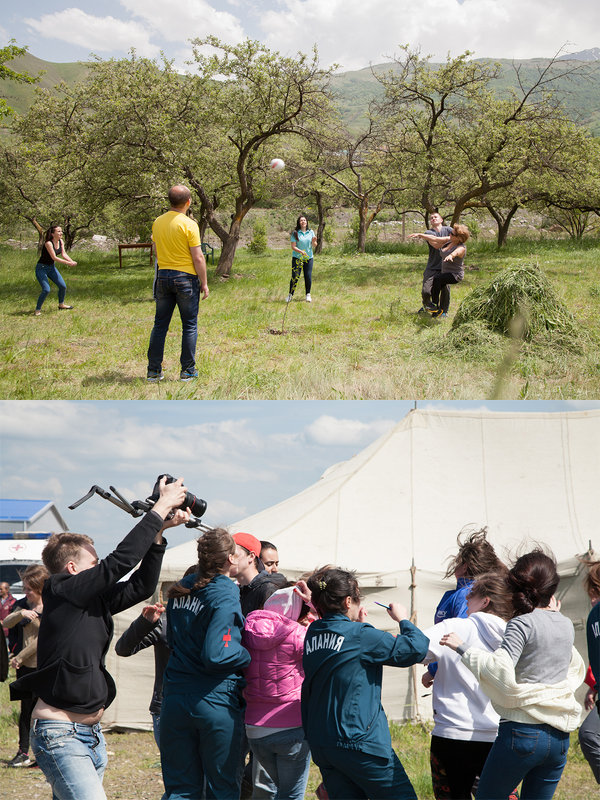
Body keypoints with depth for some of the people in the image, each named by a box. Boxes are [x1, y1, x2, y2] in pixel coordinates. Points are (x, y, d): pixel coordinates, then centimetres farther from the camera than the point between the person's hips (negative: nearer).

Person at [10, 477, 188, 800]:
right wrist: (160, 509, -10)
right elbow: (119, 562, -15)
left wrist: (158, 532, 6)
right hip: (59, 735, -9)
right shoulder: (62, 592, -10)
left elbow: (141, 585, 15)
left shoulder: (96, 600, 12)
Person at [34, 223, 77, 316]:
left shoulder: (61, 241, 0)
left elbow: (63, 254, -3)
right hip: (42, 268, -8)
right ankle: (37, 310, -4)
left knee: (63, 286, 6)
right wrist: (68, 263, -29)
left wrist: (72, 261, -21)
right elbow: (54, 257, -27)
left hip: (51, 267, 8)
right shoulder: (48, 243, -25)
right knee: (46, 290, -19)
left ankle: (61, 304, 30)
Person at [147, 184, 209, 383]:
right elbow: (198, 258, -12)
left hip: (163, 276, 5)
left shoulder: (157, 223, 5)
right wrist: (204, 283, -5)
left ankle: (153, 370, 10)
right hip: (186, 277, -5)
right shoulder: (189, 225, -13)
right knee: (189, 325, 5)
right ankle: (187, 370, 6)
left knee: (160, 324, 10)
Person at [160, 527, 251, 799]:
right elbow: (215, 656, -22)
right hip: (215, 702, -6)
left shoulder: (181, 590, 8)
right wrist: (247, 656, -7)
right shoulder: (225, 597, -14)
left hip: (175, 698, 6)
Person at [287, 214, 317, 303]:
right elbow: (293, 247, -9)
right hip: (297, 258, -3)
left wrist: (314, 241, -14)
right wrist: (301, 251, -25)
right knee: (295, 277, -4)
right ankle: (290, 295, 9)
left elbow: (314, 246, 9)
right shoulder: (295, 233, -5)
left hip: (308, 258, 3)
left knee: (308, 277, 1)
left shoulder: (311, 232, 5)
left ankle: (308, 295, 14)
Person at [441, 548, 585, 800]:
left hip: (522, 731, -6)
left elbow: (500, 668, -24)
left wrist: (462, 648, -16)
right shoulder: (566, 625, 9)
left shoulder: (523, 623, -11)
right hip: (559, 737, 6)